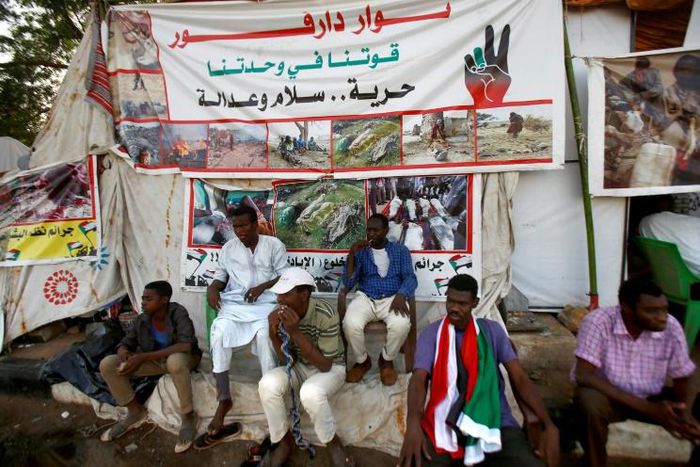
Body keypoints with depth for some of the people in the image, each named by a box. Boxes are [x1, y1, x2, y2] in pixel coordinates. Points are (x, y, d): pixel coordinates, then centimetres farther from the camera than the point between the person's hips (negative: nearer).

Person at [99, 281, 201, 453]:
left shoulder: (178, 313, -26)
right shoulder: (143, 319, -9)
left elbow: (186, 345, -39)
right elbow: (125, 343, 2)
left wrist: (143, 357, -39)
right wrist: (123, 352, -25)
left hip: (181, 358, -6)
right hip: (155, 360, 6)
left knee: (175, 360, -43)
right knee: (107, 364, -10)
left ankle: (188, 416, -20)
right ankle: (136, 411, 6)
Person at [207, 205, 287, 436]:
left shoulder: (274, 244, 4)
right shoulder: (229, 247, 14)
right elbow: (220, 274, 16)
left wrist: (262, 287, -13)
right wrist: (213, 287, -6)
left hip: (265, 303, -3)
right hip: (234, 303, 3)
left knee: (264, 334, -32)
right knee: (219, 334, -25)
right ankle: (224, 400, -15)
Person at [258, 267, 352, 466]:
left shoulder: (325, 315, -29)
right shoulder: (282, 313, -14)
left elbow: (325, 365, -28)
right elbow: (289, 360, -9)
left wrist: (295, 332, -36)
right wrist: (274, 334, -28)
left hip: (331, 368, -4)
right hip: (300, 367, 5)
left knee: (310, 393, -35)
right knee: (268, 384, -24)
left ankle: (333, 443, -4)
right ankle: (284, 441, 1)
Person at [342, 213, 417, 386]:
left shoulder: (400, 250, 11)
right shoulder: (360, 252, 11)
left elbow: (410, 277, -1)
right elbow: (348, 283, 2)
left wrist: (401, 295, -23)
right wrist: (352, 254, -9)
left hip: (392, 298, -1)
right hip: (365, 298, 1)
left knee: (401, 325, -34)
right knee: (350, 324, -31)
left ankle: (387, 360, 0)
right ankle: (362, 361, 2)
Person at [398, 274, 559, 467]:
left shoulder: (492, 330, 9)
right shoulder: (431, 333, 4)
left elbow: (519, 378, 5)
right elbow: (419, 378, -9)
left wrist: (549, 425, -9)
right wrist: (413, 422, -28)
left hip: (494, 420, 2)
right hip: (445, 422, -1)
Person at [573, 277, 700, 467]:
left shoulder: (671, 327, -12)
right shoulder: (598, 321, -24)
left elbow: (682, 381, -2)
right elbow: (584, 375, -28)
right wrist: (647, 408, -32)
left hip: (651, 398, 4)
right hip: (608, 395, -4)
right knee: (591, 403, -35)